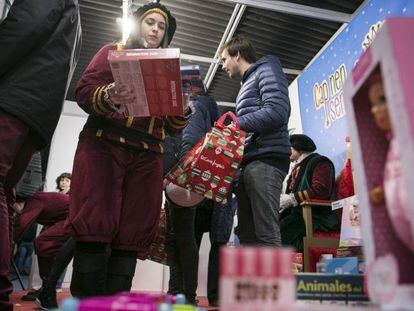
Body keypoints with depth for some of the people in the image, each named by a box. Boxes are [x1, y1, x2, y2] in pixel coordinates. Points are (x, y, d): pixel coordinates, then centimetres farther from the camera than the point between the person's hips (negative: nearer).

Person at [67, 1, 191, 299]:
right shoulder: (113, 52, 15)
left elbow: (174, 127, 16)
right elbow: (84, 91, 0)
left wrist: (183, 111, -6)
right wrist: (108, 98, -21)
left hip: (147, 157, 3)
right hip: (104, 146, -3)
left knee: (132, 235, -3)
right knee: (96, 227, -11)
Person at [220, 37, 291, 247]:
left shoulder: (266, 70, 6)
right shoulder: (247, 85, 31)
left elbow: (276, 112, -12)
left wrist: (235, 123, -10)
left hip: (266, 159, -9)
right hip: (248, 162, 9)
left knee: (266, 235, -13)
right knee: (247, 235, 6)